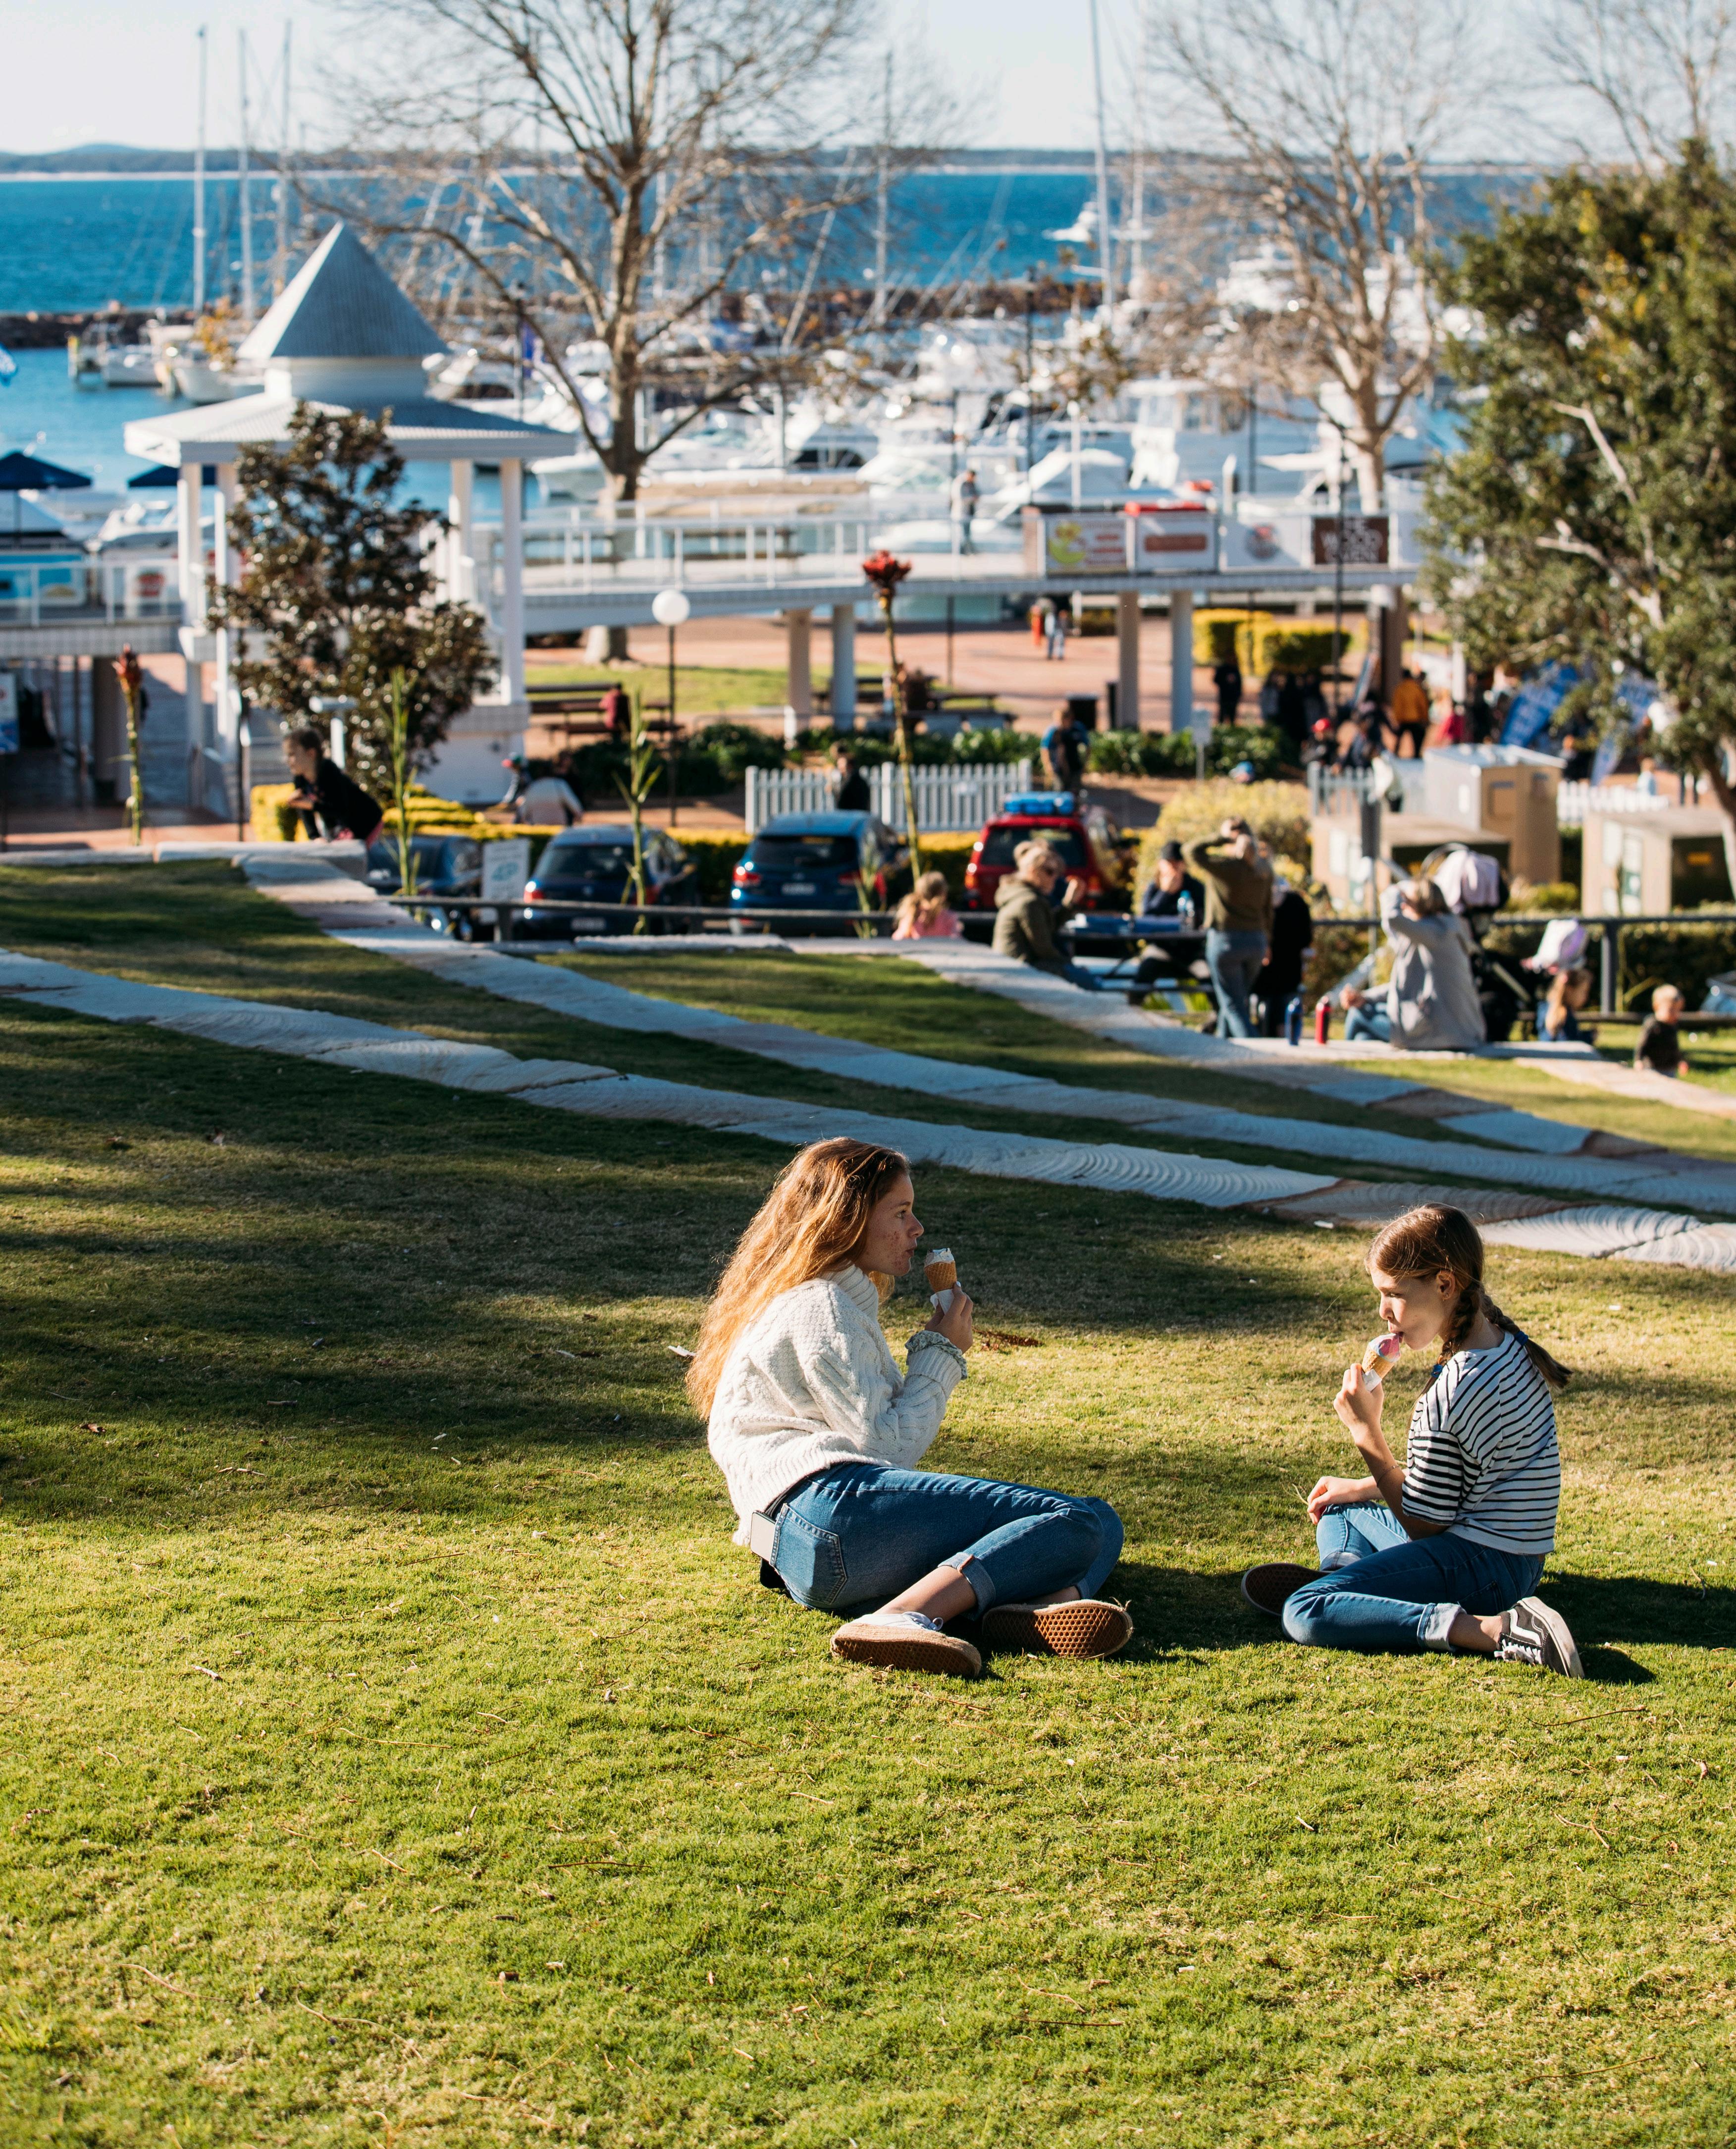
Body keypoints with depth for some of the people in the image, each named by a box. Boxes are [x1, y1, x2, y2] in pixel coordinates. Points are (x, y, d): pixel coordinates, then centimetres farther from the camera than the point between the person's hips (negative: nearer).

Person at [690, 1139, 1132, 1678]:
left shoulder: (845, 1301, 35)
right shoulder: (820, 1309, 2)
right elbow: (888, 1447, -4)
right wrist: (940, 1354, 8)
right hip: (830, 1506, -10)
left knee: (1100, 1524, 1)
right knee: (1071, 1522, -21)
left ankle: (1045, 1605, -37)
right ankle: (902, 1618, -44)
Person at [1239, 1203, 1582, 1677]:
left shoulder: (1449, 1396, -25)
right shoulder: (1512, 1345, 6)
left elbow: (1421, 1523, -15)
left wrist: (1366, 1432, -11)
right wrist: (1360, 1488, 20)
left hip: (1479, 1563, -11)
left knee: (1304, 1615, -25)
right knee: (1336, 1511, 31)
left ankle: (1495, 1631, -30)